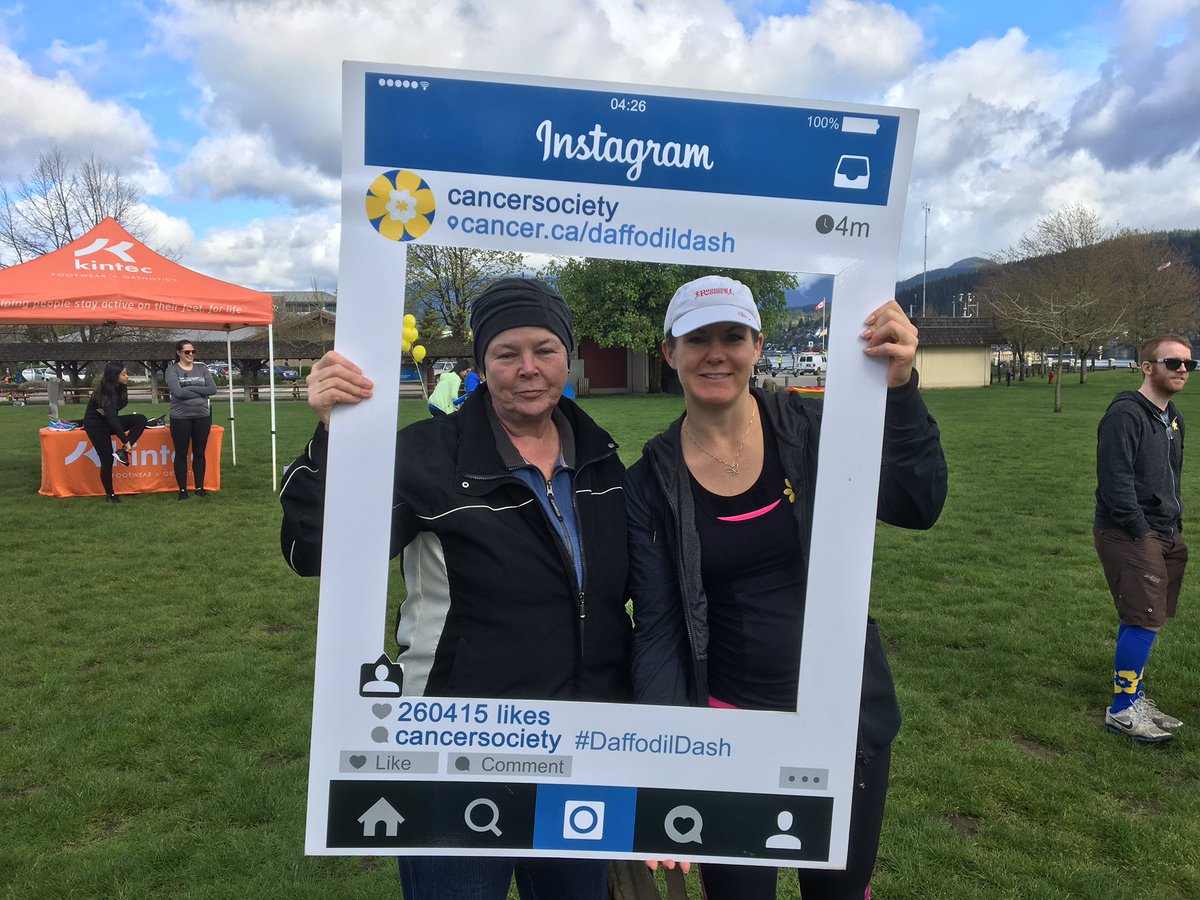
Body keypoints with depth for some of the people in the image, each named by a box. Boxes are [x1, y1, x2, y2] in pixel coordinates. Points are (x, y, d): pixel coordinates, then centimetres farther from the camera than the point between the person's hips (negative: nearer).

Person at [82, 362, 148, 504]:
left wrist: (107, 411, -18)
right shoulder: (105, 392, -28)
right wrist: (126, 441, -34)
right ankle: (110, 495, 7)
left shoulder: (118, 388, -5)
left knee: (141, 419, -15)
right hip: (95, 424, -7)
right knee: (107, 459, -7)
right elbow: (111, 418, -33)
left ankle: (122, 452, -14)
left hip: (108, 421, 7)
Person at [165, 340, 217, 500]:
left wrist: (190, 388, -12)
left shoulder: (202, 368, 8)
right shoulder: (172, 370, -1)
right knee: (181, 454, 5)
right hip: (180, 417, -3)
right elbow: (177, 392, -16)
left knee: (199, 453, 9)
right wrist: (200, 391, -10)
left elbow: (213, 389, -4)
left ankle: (200, 487, 18)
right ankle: (182, 489, 12)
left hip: (202, 416, 3)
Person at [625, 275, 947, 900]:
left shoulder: (809, 427, -7)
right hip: (728, 724, 0)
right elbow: (656, 632, -7)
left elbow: (916, 508, -17)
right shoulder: (652, 480, -7)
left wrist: (899, 389, -29)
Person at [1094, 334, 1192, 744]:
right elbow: (1115, 481, -20)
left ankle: (1132, 697, 25)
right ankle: (1122, 711, 3)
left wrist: (1175, 525, 14)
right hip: (1129, 535, -9)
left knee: (1138, 621, 13)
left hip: (1164, 535, 9)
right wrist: (1141, 532, -17)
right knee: (1145, 621, -8)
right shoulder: (1125, 414, -15)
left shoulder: (1173, 419, 15)